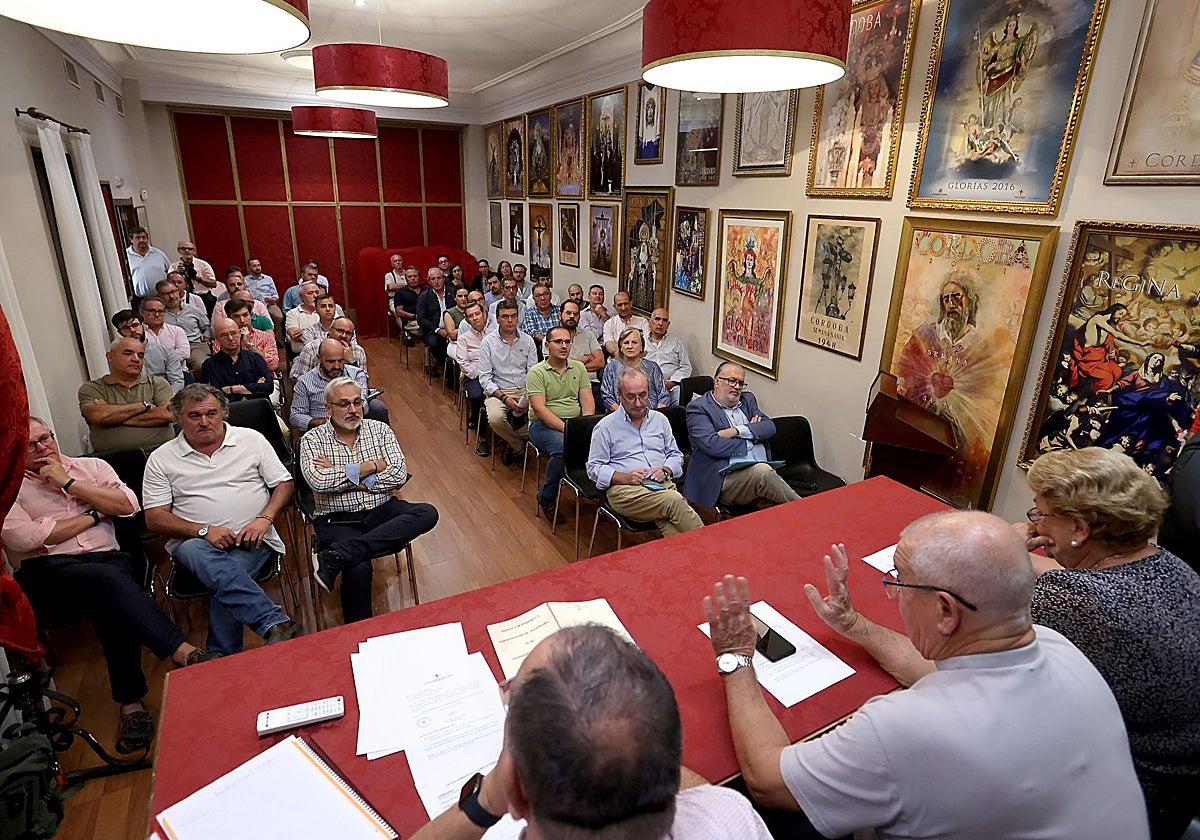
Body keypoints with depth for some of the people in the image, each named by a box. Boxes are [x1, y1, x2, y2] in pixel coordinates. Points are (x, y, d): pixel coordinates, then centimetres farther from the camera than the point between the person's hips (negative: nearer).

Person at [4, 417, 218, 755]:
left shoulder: (91, 466, 20)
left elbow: (129, 505, 4)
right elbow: (24, 537, -5)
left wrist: (69, 483, 2)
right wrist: (94, 515, 1)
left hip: (107, 559, 2)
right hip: (47, 571, -2)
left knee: (111, 601, -33)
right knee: (108, 579, -36)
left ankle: (131, 702, -25)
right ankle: (183, 652, -44)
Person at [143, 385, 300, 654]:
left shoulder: (252, 439, 10)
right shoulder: (161, 458, 10)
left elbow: (284, 483, 9)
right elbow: (154, 518, 4)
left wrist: (264, 519, -9)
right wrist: (204, 530, -13)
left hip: (250, 540, 0)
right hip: (194, 541, 0)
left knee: (222, 577, -33)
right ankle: (277, 624, -46)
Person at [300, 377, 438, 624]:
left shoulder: (380, 430, 6)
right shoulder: (312, 439, 1)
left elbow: (398, 475, -6)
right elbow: (318, 481, -17)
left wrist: (343, 477, -10)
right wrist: (371, 467, -11)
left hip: (380, 511, 3)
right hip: (337, 519, -3)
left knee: (427, 513, -26)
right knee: (359, 569, -31)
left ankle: (336, 556, -31)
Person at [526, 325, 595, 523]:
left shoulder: (579, 367, 13)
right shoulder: (537, 372, -3)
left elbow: (587, 400, 6)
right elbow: (539, 409, -13)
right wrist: (566, 428, -22)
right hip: (545, 424, -4)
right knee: (563, 448, -35)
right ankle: (546, 499, -10)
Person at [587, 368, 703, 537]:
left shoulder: (660, 420, 22)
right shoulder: (605, 427, 9)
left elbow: (675, 454, 26)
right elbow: (594, 468, 5)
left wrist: (665, 471, 2)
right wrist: (625, 477, -10)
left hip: (662, 485, 4)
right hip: (625, 490, -4)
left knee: (669, 523, -34)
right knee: (674, 501, -33)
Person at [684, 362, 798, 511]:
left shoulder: (747, 400, 22)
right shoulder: (698, 408, 1)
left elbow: (770, 427, 7)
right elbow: (713, 445, -14)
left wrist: (737, 431, -9)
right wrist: (752, 435, -1)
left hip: (761, 471, 5)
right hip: (724, 479, -5)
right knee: (762, 471, -31)